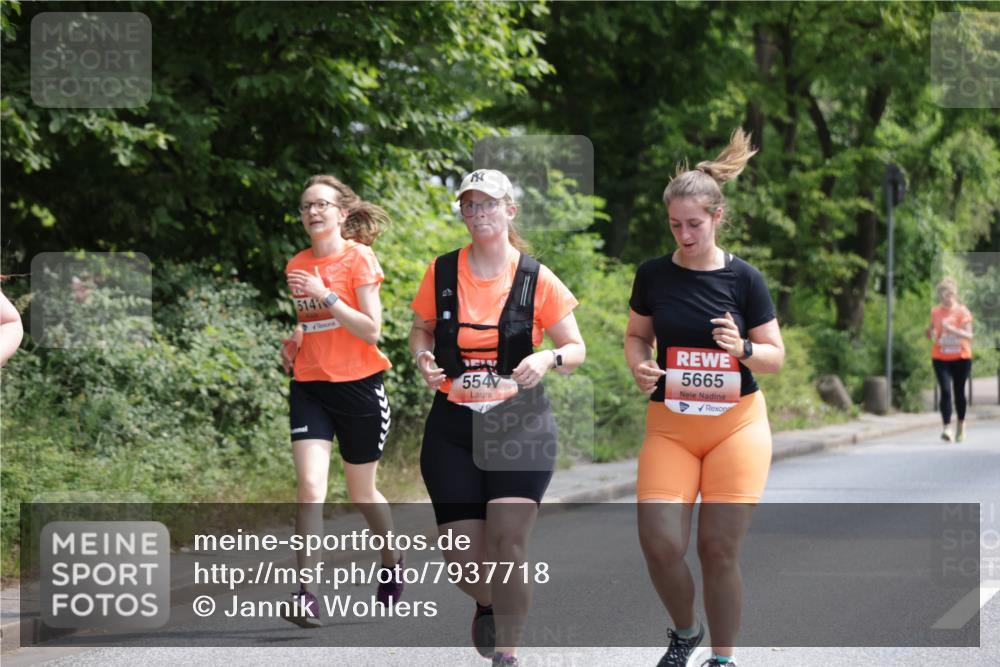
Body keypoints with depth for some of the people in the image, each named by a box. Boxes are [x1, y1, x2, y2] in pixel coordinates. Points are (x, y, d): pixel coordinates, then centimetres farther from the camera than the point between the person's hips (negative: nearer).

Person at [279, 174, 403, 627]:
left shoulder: (359, 257, -7)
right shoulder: (297, 265, 8)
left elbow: (371, 329, -15)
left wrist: (324, 295, -22)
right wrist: (290, 343, 4)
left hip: (358, 385, -3)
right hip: (309, 385, 3)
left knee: (361, 494, 11)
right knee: (310, 488, -15)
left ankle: (392, 561, 39)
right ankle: (307, 594, -18)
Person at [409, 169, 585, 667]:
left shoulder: (536, 279, -3)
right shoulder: (441, 273, 2)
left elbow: (576, 349, 3)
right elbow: (420, 329, 17)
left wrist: (548, 358, -19)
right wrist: (423, 358, -5)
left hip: (520, 423, -2)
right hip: (453, 425, 2)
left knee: (508, 546, -15)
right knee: (464, 559, -1)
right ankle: (489, 604, 35)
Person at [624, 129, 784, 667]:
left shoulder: (743, 279, -3)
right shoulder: (654, 275, 2)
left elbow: (776, 356, 2)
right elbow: (636, 335, 14)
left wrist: (743, 348, -20)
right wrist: (639, 365, -8)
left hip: (736, 424, -1)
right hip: (669, 425, 1)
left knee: (719, 549, -3)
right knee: (659, 544, -11)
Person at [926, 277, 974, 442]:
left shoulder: (962, 312, -4)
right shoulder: (935, 312, 4)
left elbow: (969, 335, -11)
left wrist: (952, 329, -25)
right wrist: (931, 334, -8)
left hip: (961, 357, -1)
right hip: (941, 358, 1)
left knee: (959, 392, 8)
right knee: (945, 391, -13)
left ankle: (961, 424, 28)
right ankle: (947, 428, -17)